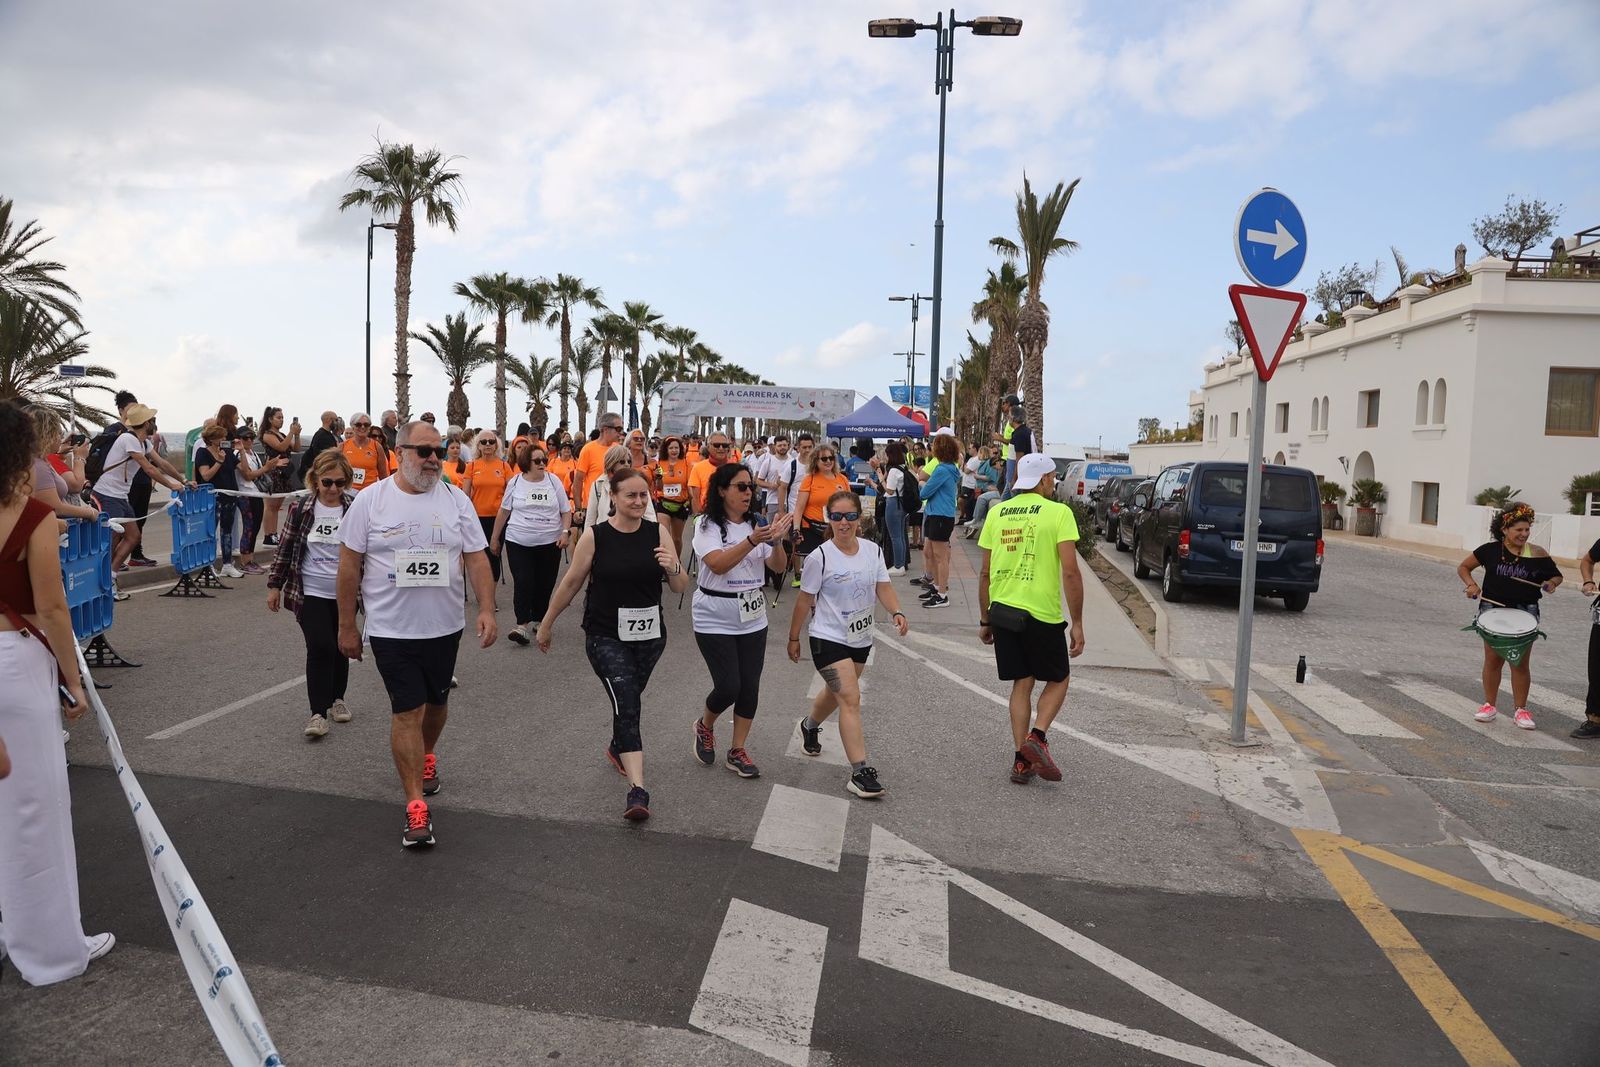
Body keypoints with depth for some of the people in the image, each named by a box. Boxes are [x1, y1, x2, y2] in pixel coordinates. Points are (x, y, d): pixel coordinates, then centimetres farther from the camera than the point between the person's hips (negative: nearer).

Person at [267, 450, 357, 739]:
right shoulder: (300, 508, -5)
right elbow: (285, 549, 3)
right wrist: (274, 585, 4)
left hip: (345, 594, 1)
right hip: (311, 593, -1)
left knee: (340, 648, 14)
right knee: (320, 648, -10)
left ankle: (337, 698, 33)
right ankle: (318, 713, -5)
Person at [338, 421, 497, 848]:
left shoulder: (456, 500, 0)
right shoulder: (370, 500, -6)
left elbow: (477, 558, 0)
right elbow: (350, 565, -2)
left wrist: (486, 610, -11)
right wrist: (347, 626, -1)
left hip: (444, 627, 3)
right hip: (392, 630, -3)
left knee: (436, 701, 19)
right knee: (407, 712, -5)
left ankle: (426, 757, 48)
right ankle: (416, 807, 0)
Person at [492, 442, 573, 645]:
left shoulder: (553, 481, 2)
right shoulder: (515, 483, 2)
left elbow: (566, 511, 8)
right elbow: (504, 512, 10)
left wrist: (565, 531, -8)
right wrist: (494, 538, 12)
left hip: (549, 542, 1)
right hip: (519, 542, -1)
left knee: (545, 584, 6)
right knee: (523, 583, -12)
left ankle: (538, 620, 24)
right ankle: (522, 624, -9)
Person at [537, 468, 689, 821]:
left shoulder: (658, 533, -3)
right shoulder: (595, 536, -9)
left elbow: (680, 587, -1)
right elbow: (571, 583, 2)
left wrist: (673, 568, -23)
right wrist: (547, 623, 9)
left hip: (650, 635, 4)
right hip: (606, 636, -3)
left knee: (631, 699, 21)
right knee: (626, 705, -15)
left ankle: (619, 747, 51)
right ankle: (638, 791, -19)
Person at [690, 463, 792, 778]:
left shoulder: (757, 523, 4)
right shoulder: (707, 525, -10)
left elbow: (779, 567, -1)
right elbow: (718, 565, -24)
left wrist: (776, 542, -21)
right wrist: (752, 541, -34)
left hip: (753, 619, 5)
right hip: (715, 620, -5)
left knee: (750, 687, 5)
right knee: (728, 686, -8)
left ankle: (737, 751, 19)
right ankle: (705, 727, 24)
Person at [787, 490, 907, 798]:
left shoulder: (873, 551, -1)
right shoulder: (820, 557, -15)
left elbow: (883, 587, -3)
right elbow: (805, 600, -7)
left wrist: (897, 612, -23)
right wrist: (794, 638, -1)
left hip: (860, 639, 6)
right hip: (828, 639, -6)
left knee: (836, 692, 24)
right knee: (851, 698, -15)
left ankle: (810, 725, 55)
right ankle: (860, 772, -13)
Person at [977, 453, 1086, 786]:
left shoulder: (997, 512, 7)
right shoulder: (1059, 512, -7)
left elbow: (985, 573, 9)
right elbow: (1070, 573, -13)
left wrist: (984, 620, 17)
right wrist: (1077, 623, -7)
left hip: (1002, 609, 5)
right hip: (1041, 613, -4)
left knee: (1022, 684, 14)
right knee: (1057, 680, 15)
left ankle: (1022, 760, 12)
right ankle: (1036, 737, -5)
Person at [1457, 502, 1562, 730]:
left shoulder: (1537, 554, -3)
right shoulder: (1490, 550, -3)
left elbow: (1556, 575, 11)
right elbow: (1463, 567, 7)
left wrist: (1551, 583, -11)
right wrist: (1471, 585, -9)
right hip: (1493, 609, 0)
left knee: (1521, 662, 3)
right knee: (1493, 660, 6)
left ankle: (1520, 709, 14)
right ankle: (1489, 705, 19)